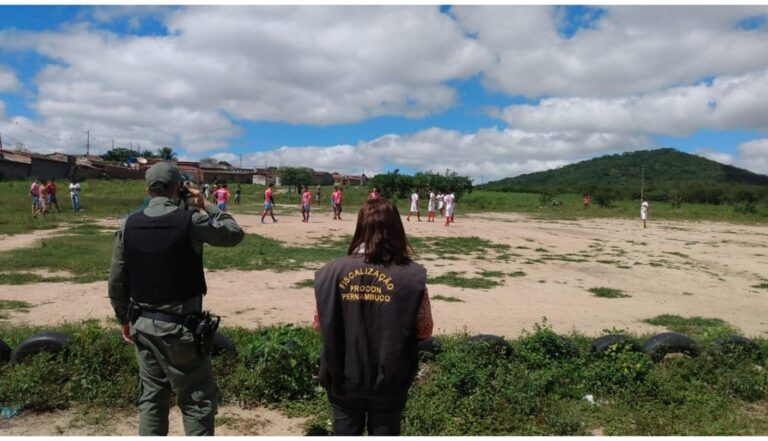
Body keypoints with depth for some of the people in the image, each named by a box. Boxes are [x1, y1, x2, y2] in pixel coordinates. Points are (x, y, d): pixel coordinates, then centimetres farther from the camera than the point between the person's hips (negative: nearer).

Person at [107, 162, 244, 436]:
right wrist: (207, 206, 9)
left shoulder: (129, 225, 0)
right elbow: (235, 234, 0)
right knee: (197, 400, 6)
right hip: (179, 327, -5)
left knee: (151, 397, 19)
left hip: (142, 325, 6)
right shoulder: (190, 221, -16)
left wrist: (124, 319, 18)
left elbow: (116, 281, 5)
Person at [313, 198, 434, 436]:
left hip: (343, 377, 1)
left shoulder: (333, 271, -12)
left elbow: (318, 324, -3)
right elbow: (424, 331, -8)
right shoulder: (411, 275, -15)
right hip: (389, 380, -1)